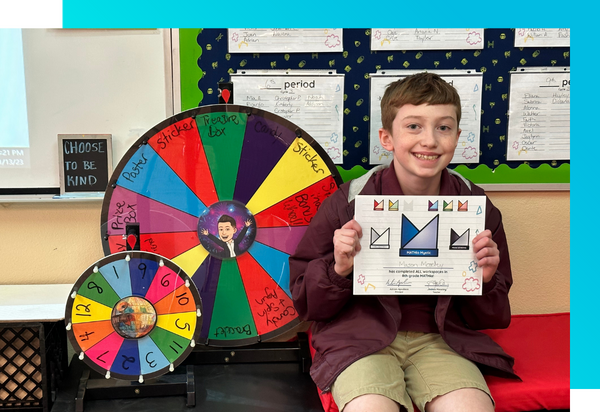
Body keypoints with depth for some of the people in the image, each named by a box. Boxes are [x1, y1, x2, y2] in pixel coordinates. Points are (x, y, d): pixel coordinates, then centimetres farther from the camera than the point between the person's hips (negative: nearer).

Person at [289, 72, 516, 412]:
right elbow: (304, 301, 1)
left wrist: (484, 281, -10)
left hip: (440, 338, 3)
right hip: (361, 338, -2)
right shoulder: (349, 203, -6)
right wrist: (339, 270, -17)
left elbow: (490, 318, 11)